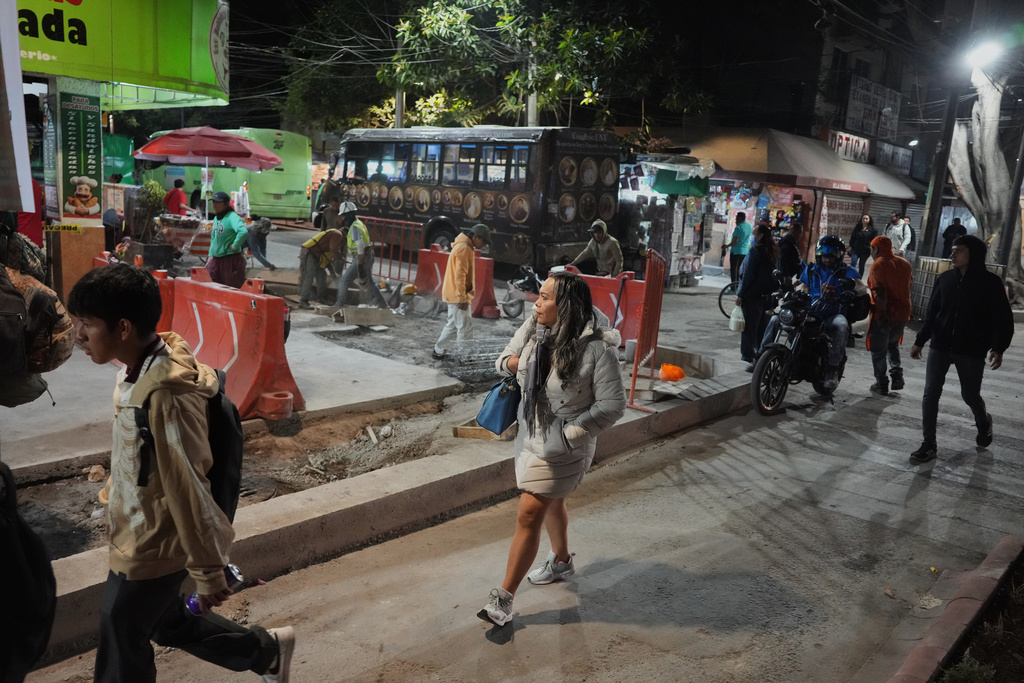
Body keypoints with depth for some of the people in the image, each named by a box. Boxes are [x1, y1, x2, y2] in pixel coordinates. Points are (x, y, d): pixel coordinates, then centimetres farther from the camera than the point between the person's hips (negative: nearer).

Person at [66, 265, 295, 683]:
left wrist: (207, 571, -19)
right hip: (139, 534, 9)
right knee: (167, 623, 25)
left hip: (152, 546, -9)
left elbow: (187, 487, -27)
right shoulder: (140, 370, -3)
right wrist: (111, 495, 24)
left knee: (122, 648, 13)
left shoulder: (164, 396, -32)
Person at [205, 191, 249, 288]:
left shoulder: (232, 217, -15)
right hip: (215, 260, 9)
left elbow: (243, 232, -34)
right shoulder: (216, 218, 12)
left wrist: (234, 246, -24)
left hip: (231, 259, -9)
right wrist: (211, 255, 16)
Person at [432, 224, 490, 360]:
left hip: (453, 295, 10)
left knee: (453, 325, 18)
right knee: (465, 327, -7)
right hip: (457, 295, -10)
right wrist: (462, 298, -22)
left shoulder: (464, 246, 16)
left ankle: (439, 351, 26)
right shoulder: (464, 248, -18)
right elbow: (459, 275, -23)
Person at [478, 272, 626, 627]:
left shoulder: (597, 348, -25)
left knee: (529, 515, -5)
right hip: (531, 434, 7)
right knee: (550, 501, 26)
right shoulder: (534, 328, -7)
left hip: (564, 447, -7)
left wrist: (567, 435, -22)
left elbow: (612, 405, -22)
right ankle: (561, 560, 52)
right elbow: (505, 358, 10)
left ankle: (504, 597, 10)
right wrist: (510, 362, -14)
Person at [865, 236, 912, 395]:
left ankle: (881, 384, 9)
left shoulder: (878, 264, -13)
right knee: (893, 345, 26)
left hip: (883, 315, -6)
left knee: (878, 351, 6)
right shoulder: (905, 264, 8)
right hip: (903, 314, 6)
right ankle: (897, 375, 13)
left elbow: (880, 291, -23)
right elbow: (909, 282, 18)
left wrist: (883, 311, -22)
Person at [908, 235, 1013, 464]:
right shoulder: (944, 279, 2)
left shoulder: (990, 282, -8)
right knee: (930, 394, -3)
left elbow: (1003, 318, -8)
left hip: (971, 351, -3)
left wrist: (998, 348, -20)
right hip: (939, 347, 3)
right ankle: (929, 445, 6)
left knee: (970, 395, 11)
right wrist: (919, 341, 8)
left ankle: (983, 422, 46)